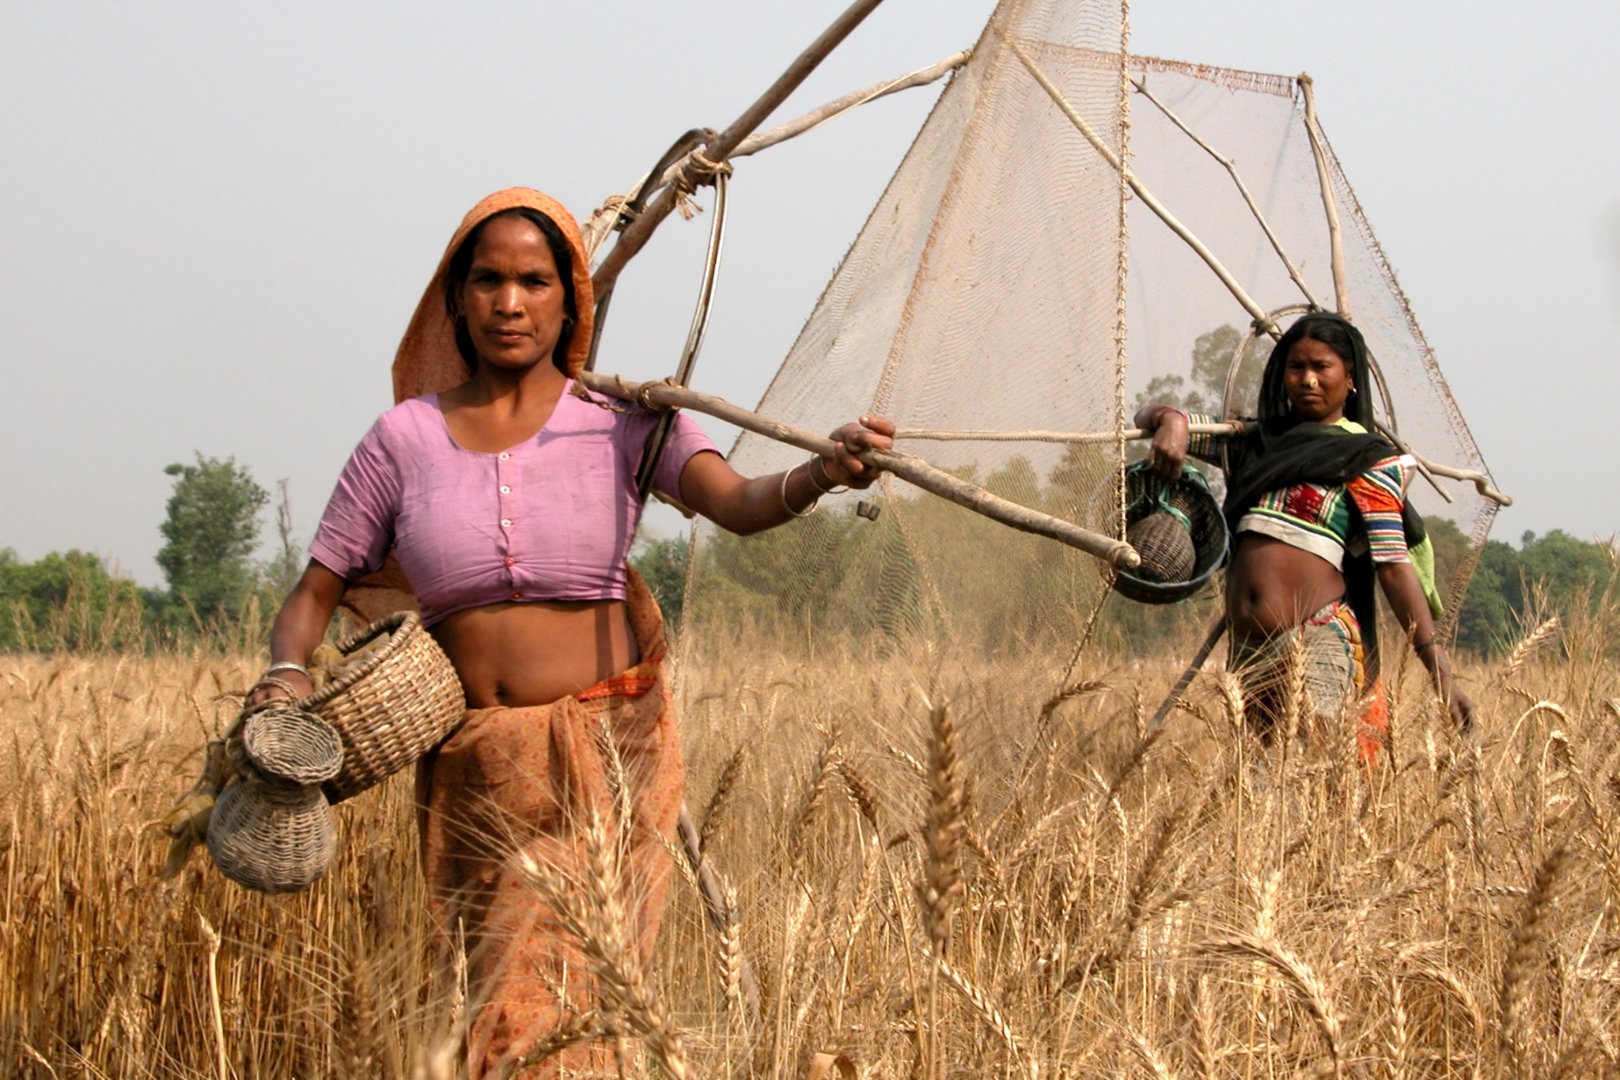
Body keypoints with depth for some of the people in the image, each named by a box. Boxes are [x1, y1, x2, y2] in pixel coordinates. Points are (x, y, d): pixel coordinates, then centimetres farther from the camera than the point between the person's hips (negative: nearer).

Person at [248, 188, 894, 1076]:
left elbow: (736, 504, -20)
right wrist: (286, 673, -15)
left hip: (605, 747, -3)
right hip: (473, 764, 3)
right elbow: (313, 596, 7)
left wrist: (821, 474, -42)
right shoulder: (406, 438, 2)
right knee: (499, 1000, 11)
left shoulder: (622, 423, -3)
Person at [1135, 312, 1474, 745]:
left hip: (1319, 643, -6)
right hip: (1247, 653, 6)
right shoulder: (1254, 443, 21)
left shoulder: (1367, 462, 6)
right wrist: (1170, 420, 0)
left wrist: (1439, 671, -11)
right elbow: (1148, 418, 27)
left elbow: (1395, 567, -3)